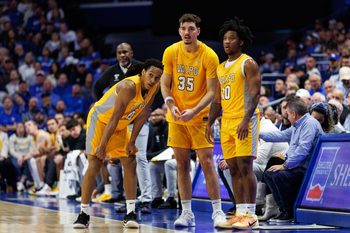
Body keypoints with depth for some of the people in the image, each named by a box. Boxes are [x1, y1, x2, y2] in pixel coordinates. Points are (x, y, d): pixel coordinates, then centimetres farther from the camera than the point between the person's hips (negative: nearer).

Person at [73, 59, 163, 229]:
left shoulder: (154, 87, -11)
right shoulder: (129, 87, -34)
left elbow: (143, 114, -4)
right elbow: (114, 118, -31)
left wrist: (132, 142, -6)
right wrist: (102, 146, -28)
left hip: (120, 126, 7)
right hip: (100, 119, -7)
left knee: (130, 164, -1)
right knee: (94, 166, -10)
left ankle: (130, 213, 1)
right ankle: (84, 214, -2)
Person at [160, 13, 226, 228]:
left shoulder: (209, 56, -13)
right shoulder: (171, 52, -3)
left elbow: (212, 92, -12)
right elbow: (165, 83, 5)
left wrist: (194, 111, -24)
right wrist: (171, 105, -12)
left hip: (200, 117, -3)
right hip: (177, 117, 3)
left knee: (207, 162, -8)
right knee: (182, 164, 6)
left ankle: (218, 211, -1)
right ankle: (187, 213, 12)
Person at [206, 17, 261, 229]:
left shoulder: (248, 63, -6)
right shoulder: (221, 68, 18)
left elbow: (255, 93, -14)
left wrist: (246, 120, -24)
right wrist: (210, 123, 13)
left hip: (244, 121, -8)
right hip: (226, 122, 8)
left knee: (245, 167, -10)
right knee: (234, 169, 7)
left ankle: (251, 214, -7)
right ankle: (240, 213, 10)